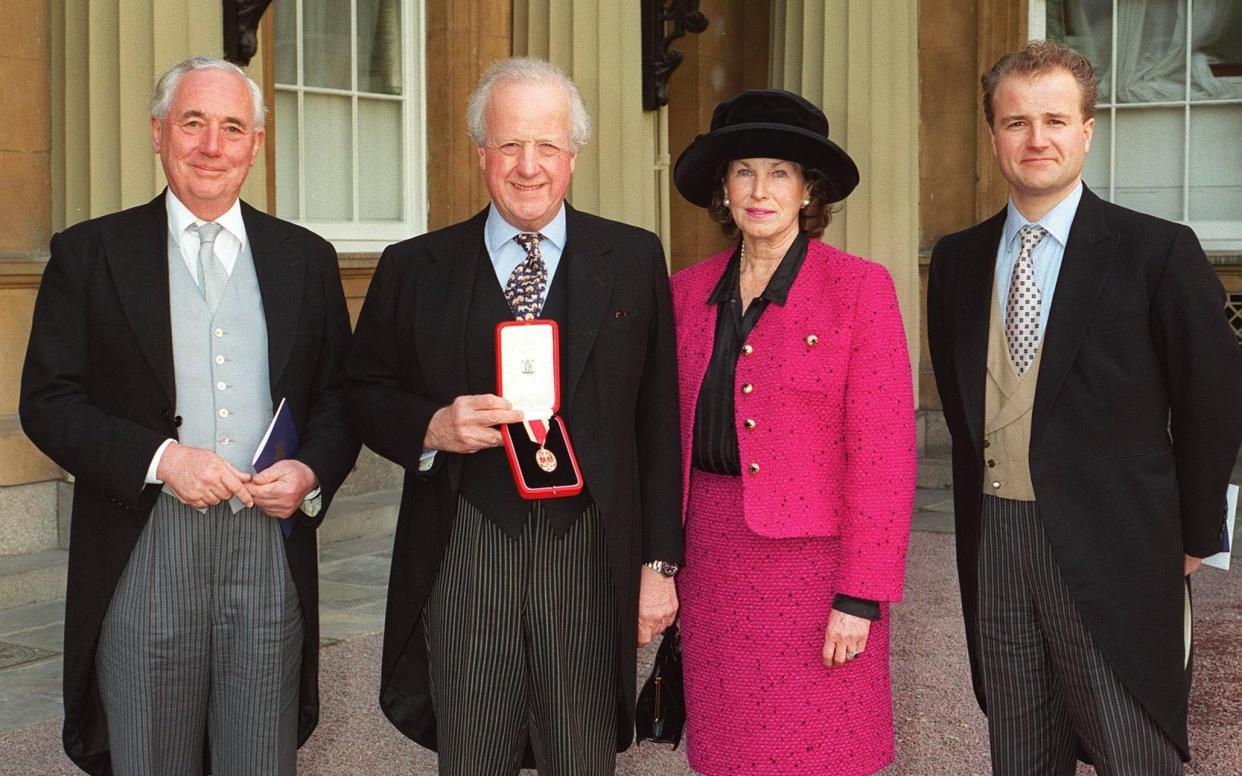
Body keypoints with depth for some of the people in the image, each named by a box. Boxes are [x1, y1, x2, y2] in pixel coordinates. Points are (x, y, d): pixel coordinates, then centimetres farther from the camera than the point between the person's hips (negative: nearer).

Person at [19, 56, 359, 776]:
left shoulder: (306, 258, 11)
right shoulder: (90, 253, 4)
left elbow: (341, 394, 13)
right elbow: (47, 401, -1)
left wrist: (312, 473, -8)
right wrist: (160, 457, -15)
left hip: (271, 548, 2)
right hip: (142, 560, -1)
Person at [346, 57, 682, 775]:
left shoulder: (635, 260, 5)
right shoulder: (415, 268, 7)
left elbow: (658, 420, 3)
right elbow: (366, 394, 11)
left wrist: (659, 562, 0)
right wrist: (433, 427, -11)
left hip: (590, 555, 0)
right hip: (463, 556, 1)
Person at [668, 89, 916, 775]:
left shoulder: (860, 288, -6)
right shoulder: (690, 291, 8)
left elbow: (883, 451, -10)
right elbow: (677, 432, 11)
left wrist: (860, 596, -13)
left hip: (814, 557, -4)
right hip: (712, 557, 4)